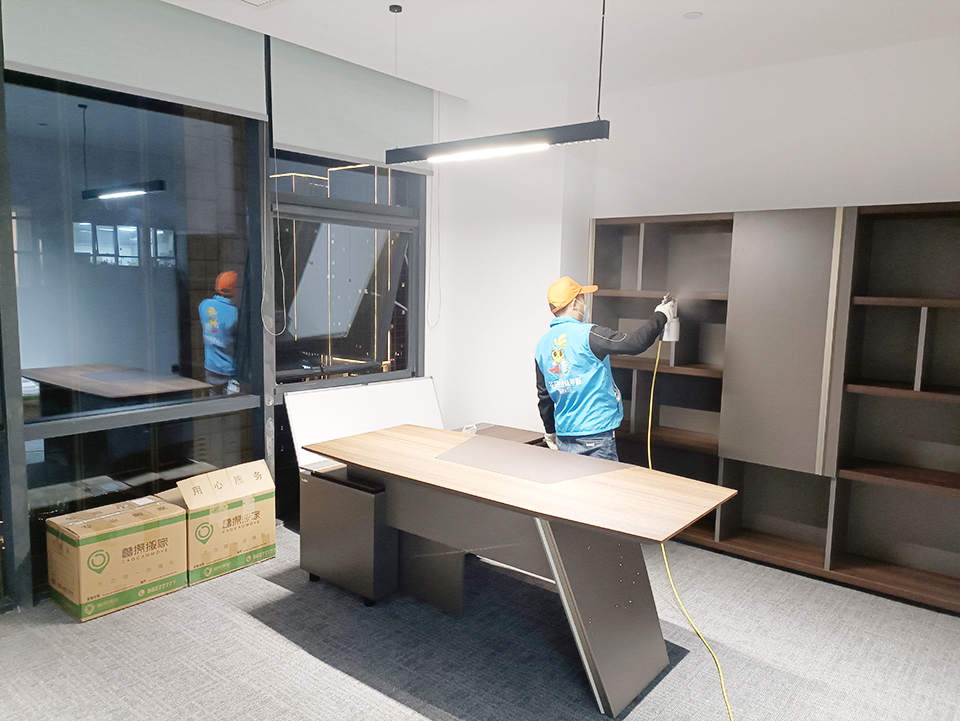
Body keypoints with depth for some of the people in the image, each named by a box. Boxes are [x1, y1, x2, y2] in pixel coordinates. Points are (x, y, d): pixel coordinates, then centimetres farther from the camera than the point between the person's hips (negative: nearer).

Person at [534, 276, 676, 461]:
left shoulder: (542, 344, 8)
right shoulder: (587, 335, -16)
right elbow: (634, 343, -17)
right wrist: (661, 316, 0)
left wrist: (550, 431, 26)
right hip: (594, 434, -7)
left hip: (563, 436, 7)